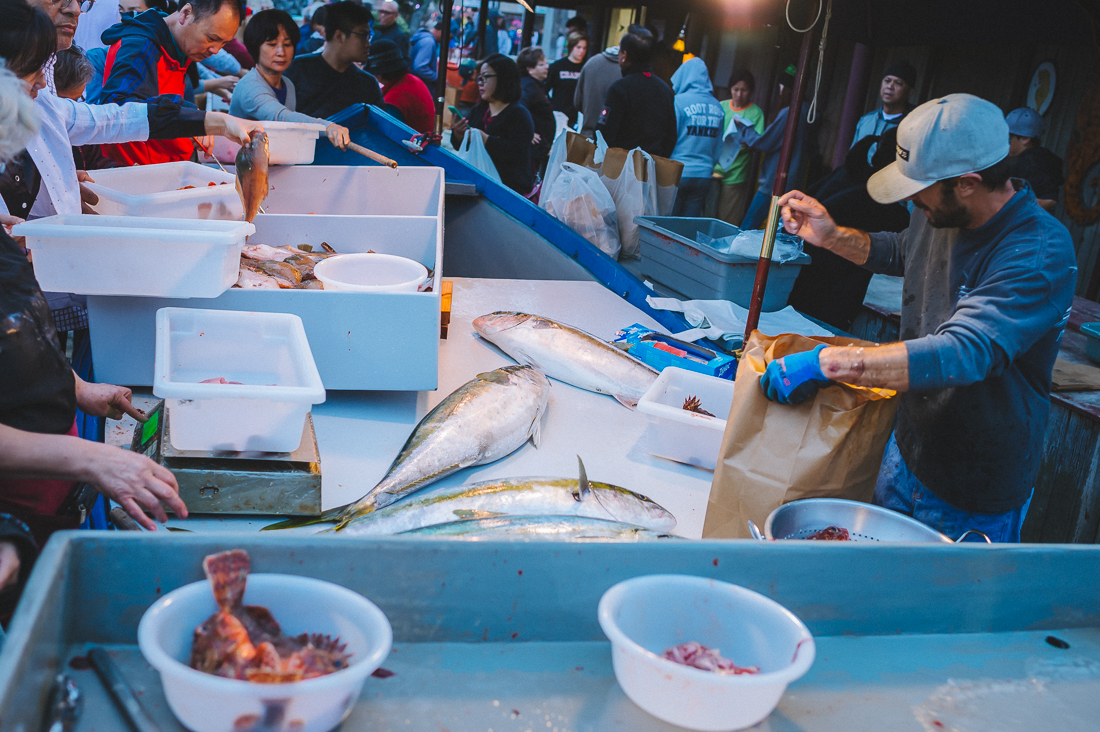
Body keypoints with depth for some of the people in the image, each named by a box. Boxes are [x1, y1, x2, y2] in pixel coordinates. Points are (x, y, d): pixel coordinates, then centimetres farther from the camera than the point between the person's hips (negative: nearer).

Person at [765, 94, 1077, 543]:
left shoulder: (1041, 255, -30)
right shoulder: (943, 214, -4)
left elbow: (963, 354, -43)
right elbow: (900, 252, 20)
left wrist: (825, 363, -46)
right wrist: (831, 236, 1)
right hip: (907, 450, 7)